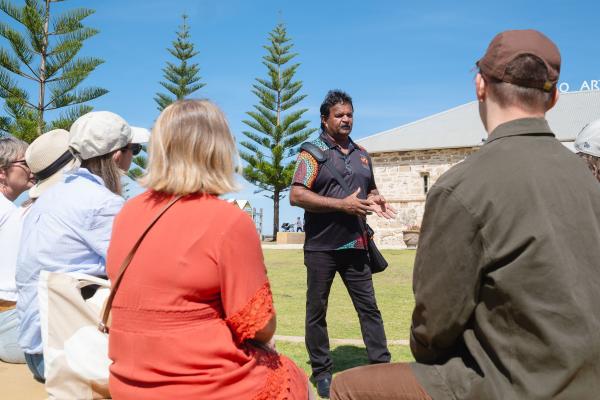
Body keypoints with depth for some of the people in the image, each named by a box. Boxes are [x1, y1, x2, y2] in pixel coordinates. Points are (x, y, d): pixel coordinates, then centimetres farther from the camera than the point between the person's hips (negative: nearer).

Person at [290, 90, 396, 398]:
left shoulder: (362, 155, 14)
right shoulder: (313, 152, -5)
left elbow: (370, 190, 26)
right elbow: (296, 195, -15)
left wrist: (375, 201, 0)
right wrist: (343, 204, -20)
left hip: (355, 245, 5)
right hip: (321, 248, -4)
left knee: (369, 307, 6)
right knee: (317, 311, 7)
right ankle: (322, 372, 21)